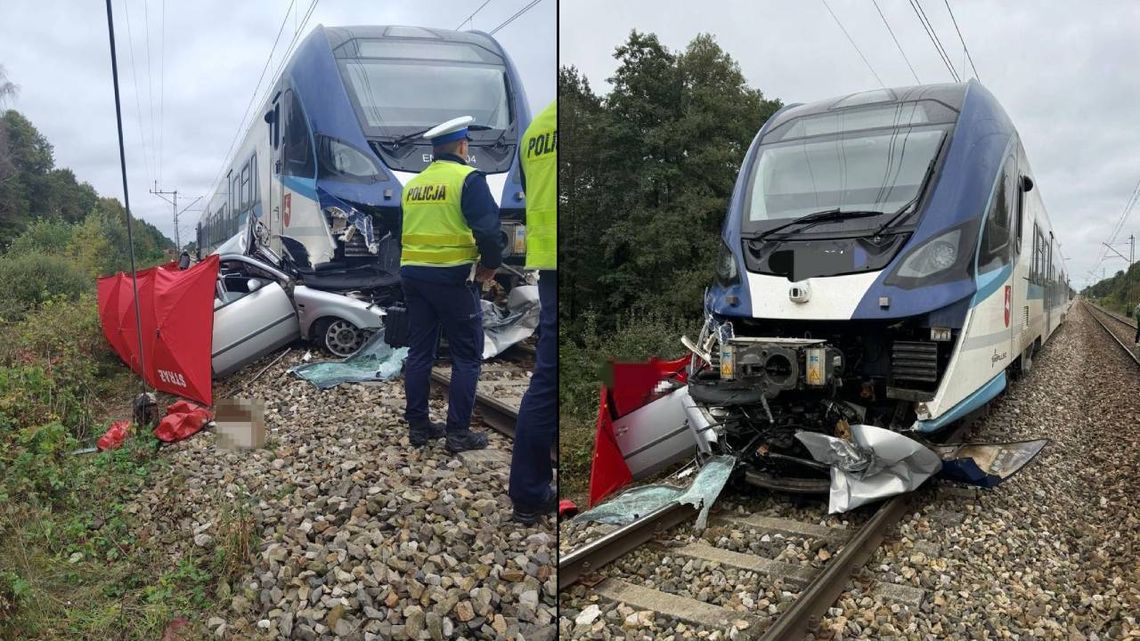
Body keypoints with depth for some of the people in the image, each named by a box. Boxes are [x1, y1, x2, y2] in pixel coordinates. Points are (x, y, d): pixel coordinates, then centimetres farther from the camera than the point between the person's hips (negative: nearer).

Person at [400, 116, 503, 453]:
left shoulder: (412, 185, 12)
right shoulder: (468, 178, -9)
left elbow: (402, 233, 17)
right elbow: (488, 229, -19)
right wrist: (491, 263, -4)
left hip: (413, 274, 7)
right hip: (452, 277, -7)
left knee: (419, 351, 13)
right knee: (466, 356, 3)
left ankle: (418, 425, 19)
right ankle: (458, 432, 4)